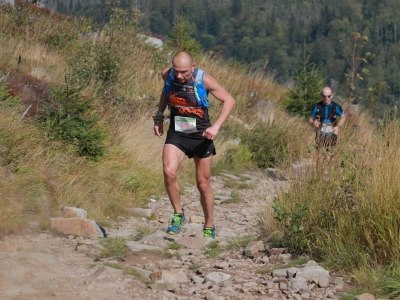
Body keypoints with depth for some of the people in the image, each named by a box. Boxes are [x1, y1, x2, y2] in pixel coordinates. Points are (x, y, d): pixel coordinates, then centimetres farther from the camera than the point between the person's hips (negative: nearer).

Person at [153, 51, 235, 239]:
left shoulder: (204, 80, -17)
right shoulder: (167, 75, -8)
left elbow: (229, 100, -10)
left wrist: (216, 126, -21)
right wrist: (159, 117, 11)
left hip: (201, 136, -2)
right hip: (176, 134, 2)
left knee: (203, 184, 7)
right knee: (169, 172, -24)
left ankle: (209, 227, 26)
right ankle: (178, 214, -3)